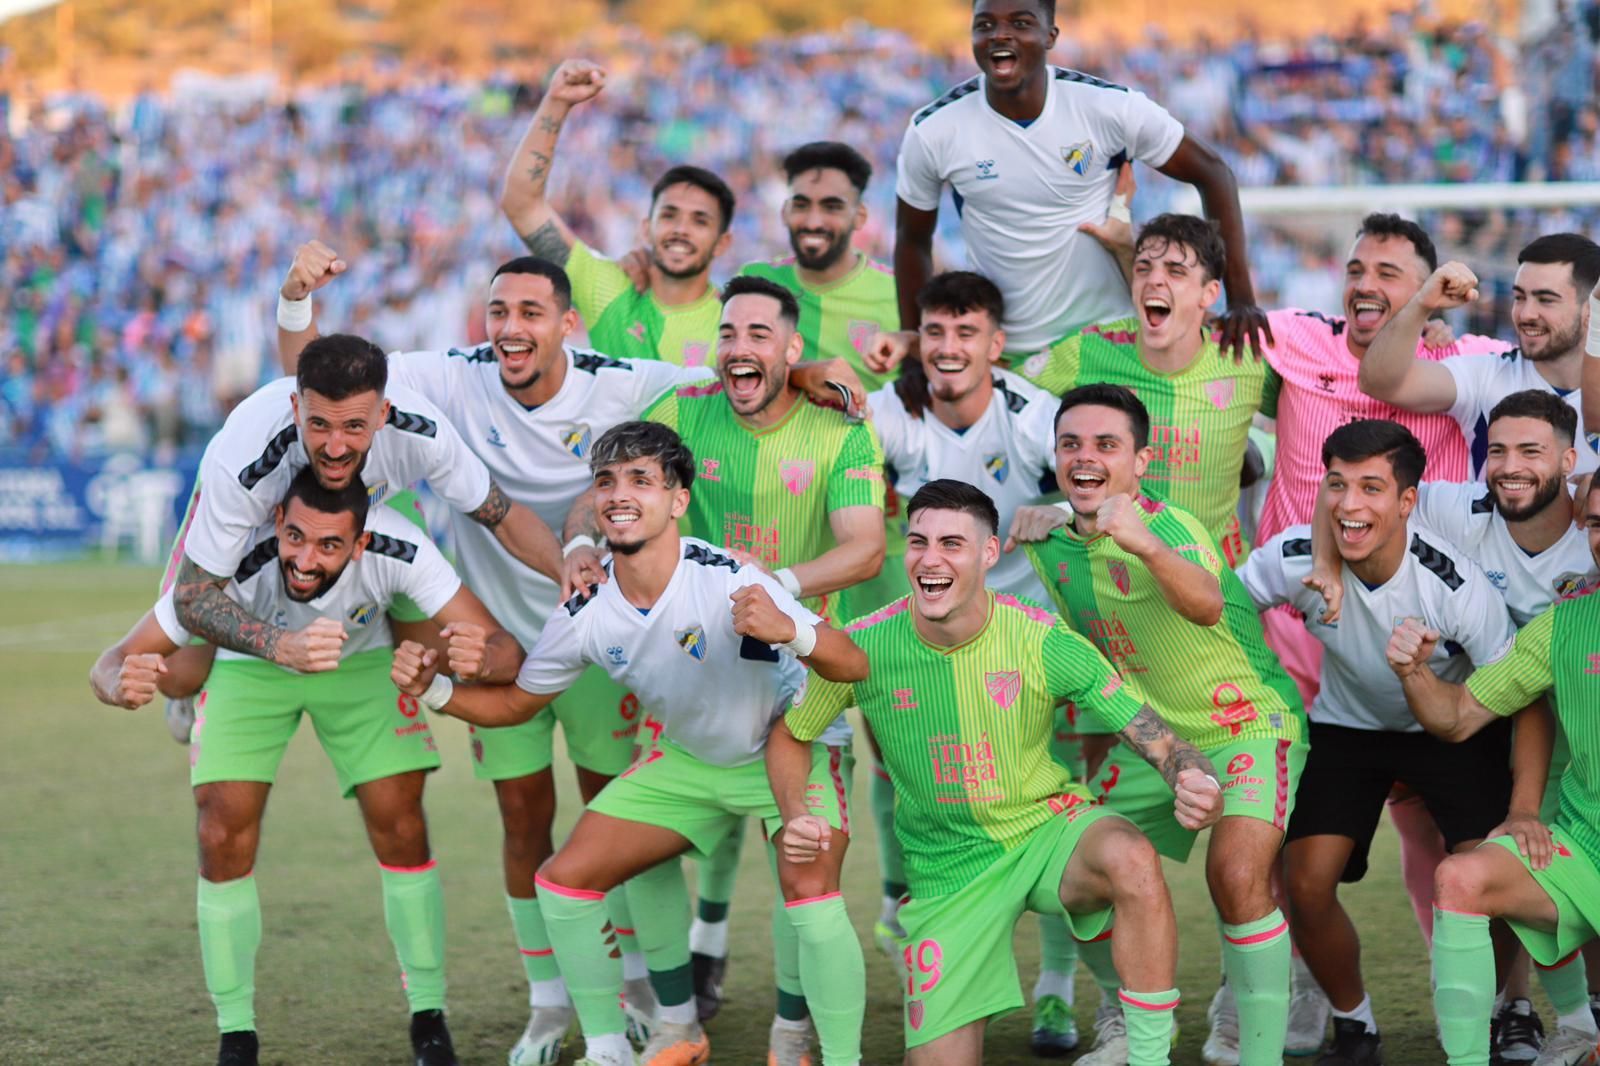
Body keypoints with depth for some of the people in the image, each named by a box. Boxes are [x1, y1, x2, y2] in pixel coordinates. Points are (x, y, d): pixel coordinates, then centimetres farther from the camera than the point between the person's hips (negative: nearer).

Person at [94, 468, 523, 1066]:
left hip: (361, 659, 1)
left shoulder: (399, 550, -37)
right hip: (247, 666, -1)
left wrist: (479, 658, -60)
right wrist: (124, 684, -59)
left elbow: (504, 650, -35)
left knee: (401, 829, -9)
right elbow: (113, 664, -34)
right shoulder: (235, 562, -40)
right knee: (223, 838, -13)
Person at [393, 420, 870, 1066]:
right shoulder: (586, 614, -16)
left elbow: (853, 665, -35)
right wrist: (432, 689, -17)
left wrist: (790, 633, -56)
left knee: (810, 891, -29)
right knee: (564, 881, -2)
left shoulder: (729, 581, -31)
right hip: (689, 760, 5)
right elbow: (515, 702, 1)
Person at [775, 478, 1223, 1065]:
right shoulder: (863, 647, -12)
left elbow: (1157, 738, -17)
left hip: (1049, 825, -1)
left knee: (1131, 860, -37)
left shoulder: (1043, 641, -16)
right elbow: (788, 736, 7)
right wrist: (797, 816, -12)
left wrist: (1199, 784, -40)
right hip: (948, 869, 2)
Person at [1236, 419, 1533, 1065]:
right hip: (1348, 724, 2)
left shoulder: (1456, 586, -30)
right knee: (1306, 886, -11)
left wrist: (1525, 813, -32)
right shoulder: (1295, 559, -25)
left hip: (1454, 728, -2)